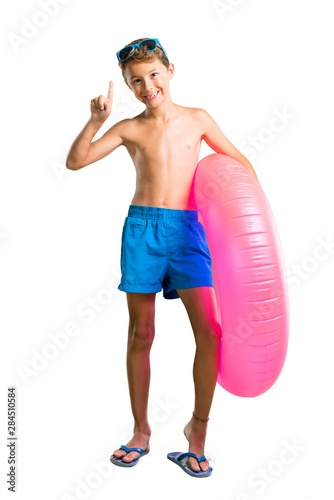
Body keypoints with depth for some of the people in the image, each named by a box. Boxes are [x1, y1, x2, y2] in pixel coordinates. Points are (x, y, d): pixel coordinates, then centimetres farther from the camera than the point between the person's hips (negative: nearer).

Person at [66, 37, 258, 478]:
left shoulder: (197, 120, 10)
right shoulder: (129, 129, 7)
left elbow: (238, 161, 20)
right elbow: (75, 161, 3)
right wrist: (96, 120, -9)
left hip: (186, 229, 0)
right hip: (141, 228, 0)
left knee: (209, 331, -11)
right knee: (140, 333, 5)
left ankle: (198, 428, 12)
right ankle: (141, 431, 23)